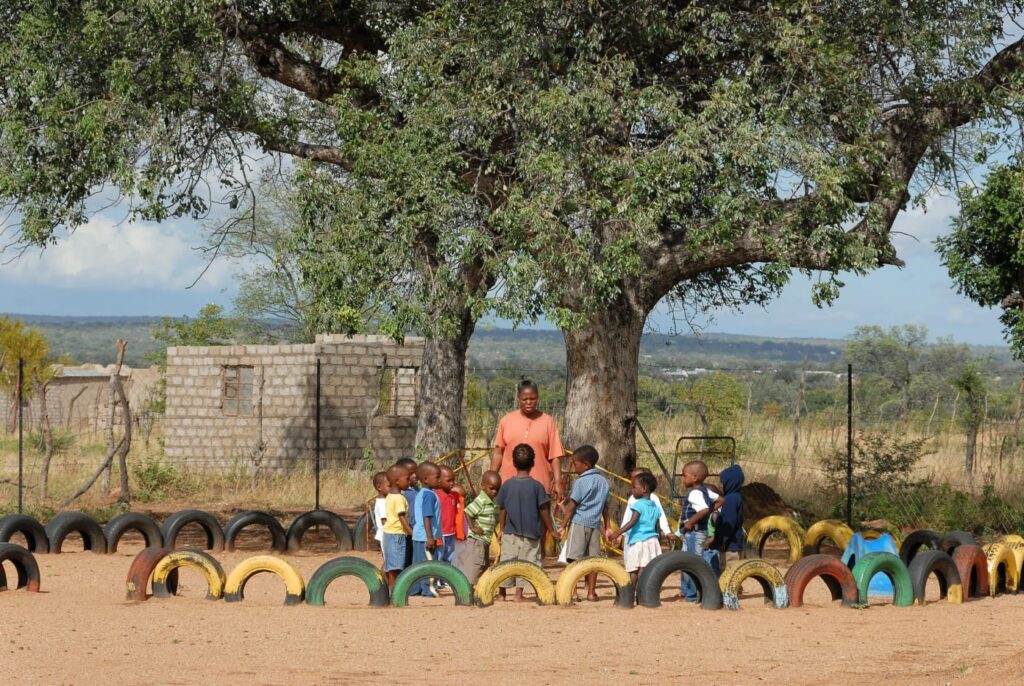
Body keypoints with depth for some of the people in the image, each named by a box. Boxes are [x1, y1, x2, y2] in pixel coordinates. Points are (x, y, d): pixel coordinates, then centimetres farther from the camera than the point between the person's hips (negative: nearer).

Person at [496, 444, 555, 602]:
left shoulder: (507, 484, -3)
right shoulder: (536, 486, -8)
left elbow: (502, 510, 4)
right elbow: (544, 511, -4)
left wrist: (501, 529, 16)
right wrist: (551, 529, 8)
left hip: (510, 533, 2)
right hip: (531, 533, -2)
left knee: (506, 563, 10)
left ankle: (502, 594, 15)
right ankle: (519, 594, 0)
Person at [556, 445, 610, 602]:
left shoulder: (581, 482, -9)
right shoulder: (603, 481, 10)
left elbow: (572, 506, -9)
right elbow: (605, 506, 15)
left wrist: (563, 526, -5)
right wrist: (607, 527, 21)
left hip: (579, 522, -6)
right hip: (595, 524, 6)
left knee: (574, 558, -4)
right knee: (592, 558, 8)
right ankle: (591, 592, 7)